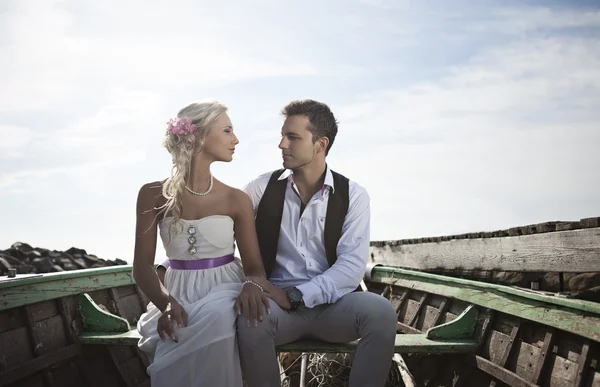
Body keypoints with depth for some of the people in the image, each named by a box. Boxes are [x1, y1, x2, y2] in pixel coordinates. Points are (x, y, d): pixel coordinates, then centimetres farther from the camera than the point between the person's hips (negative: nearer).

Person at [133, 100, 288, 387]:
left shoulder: (237, 200, 0)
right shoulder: (153, 195, 0)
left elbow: (254, 265, -1)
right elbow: (142, 267, -1)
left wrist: (252, 285, -27)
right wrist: (166, 302, -22)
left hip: (224, 291, 0)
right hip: (179, 295, 0)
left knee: (216, 319, -35)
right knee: (173, 336, -34)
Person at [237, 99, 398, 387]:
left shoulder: (352, 195, 0)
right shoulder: (264, 187, 5)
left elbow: (352, 265, -10)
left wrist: (300, 296, -18)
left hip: (332, 303, 0)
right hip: (278, 301, 0)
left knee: (381, 313, -30)